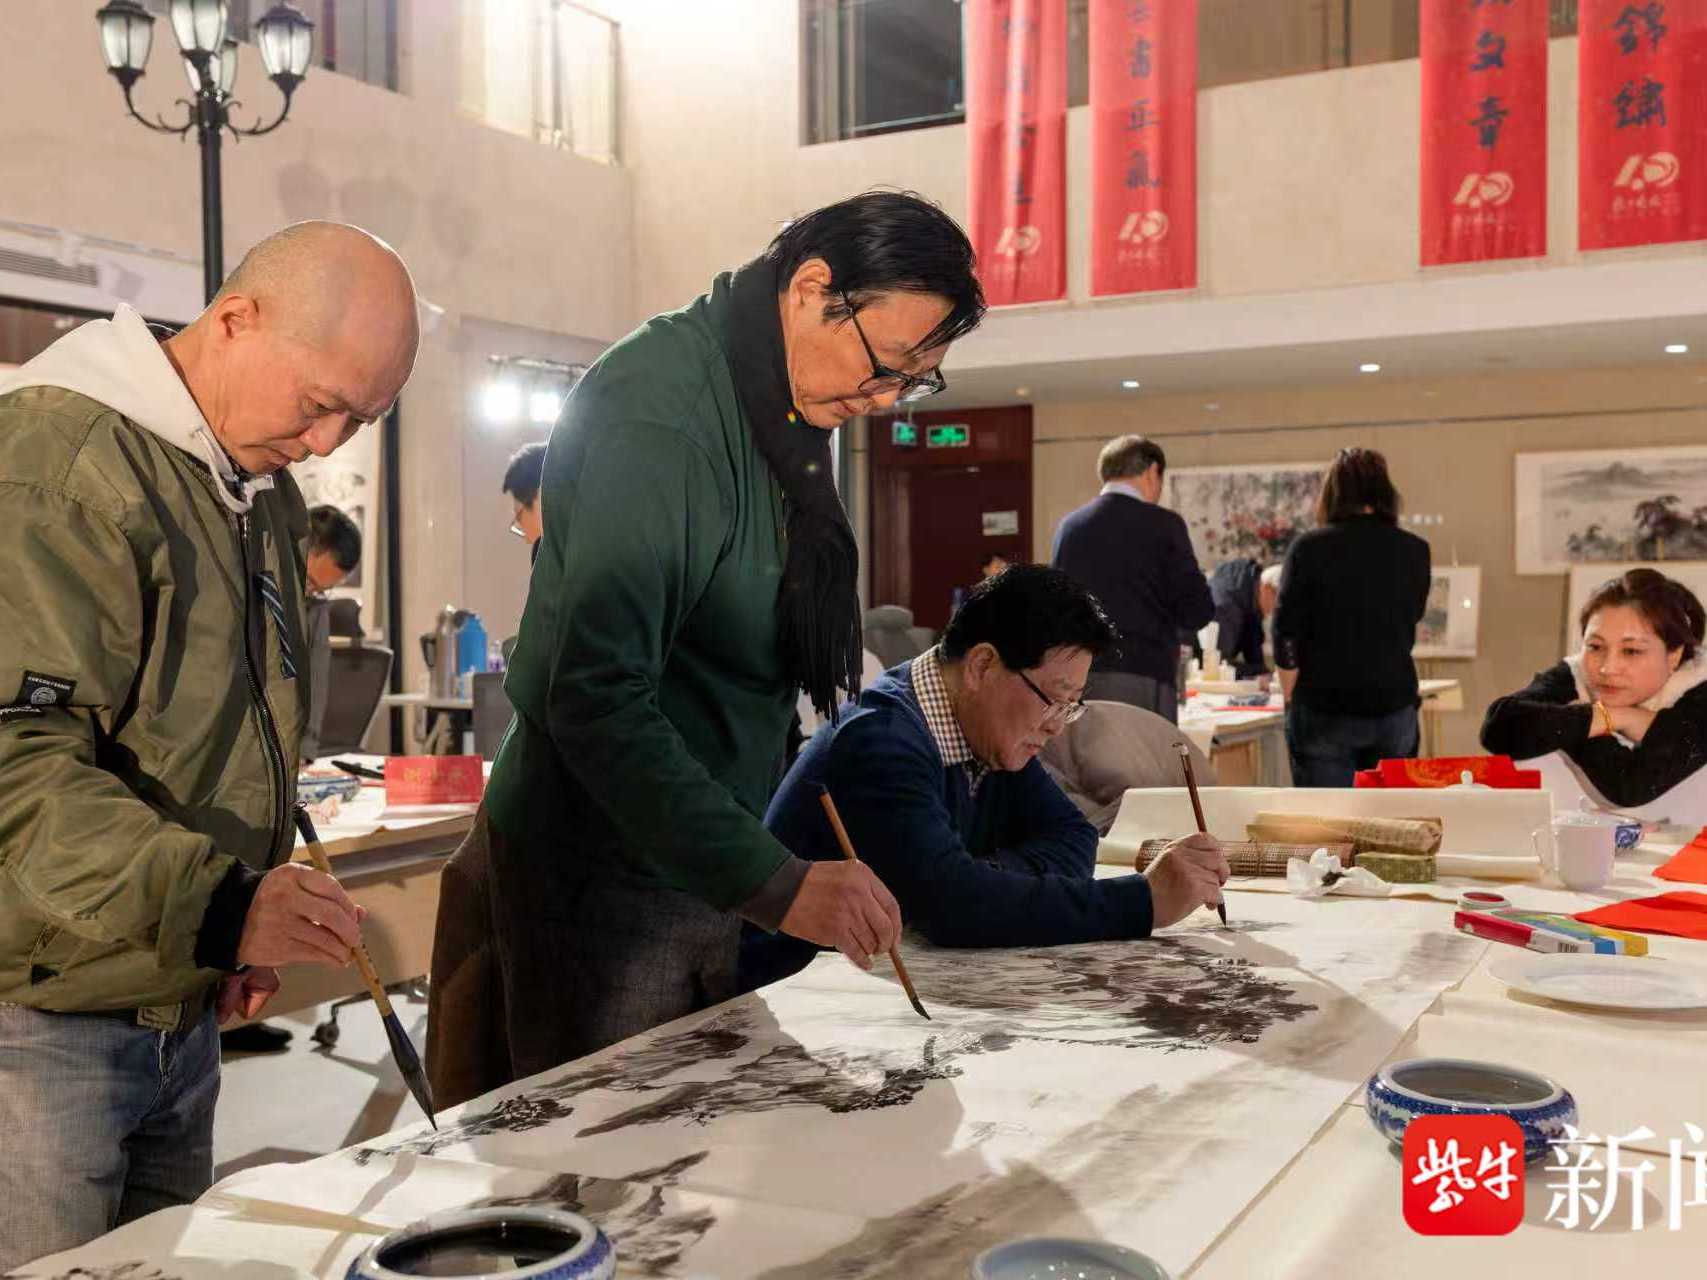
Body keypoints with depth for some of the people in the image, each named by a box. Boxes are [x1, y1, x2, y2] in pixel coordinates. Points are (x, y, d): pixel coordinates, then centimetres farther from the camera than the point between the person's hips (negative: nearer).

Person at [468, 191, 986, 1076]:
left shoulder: (775, 414, 9)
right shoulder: (660, 411, -20)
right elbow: (596, 699, -28)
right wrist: (774, 882, -30)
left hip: (707, 863, 9)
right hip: (605, 870, -8)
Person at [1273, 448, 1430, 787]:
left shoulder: (1309, 548, -7)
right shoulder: (1415, 551, 1)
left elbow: (1286, 635, -5)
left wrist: (1291, 700, 6)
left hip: (1325, 711, -3)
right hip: (1395, 706, 3)